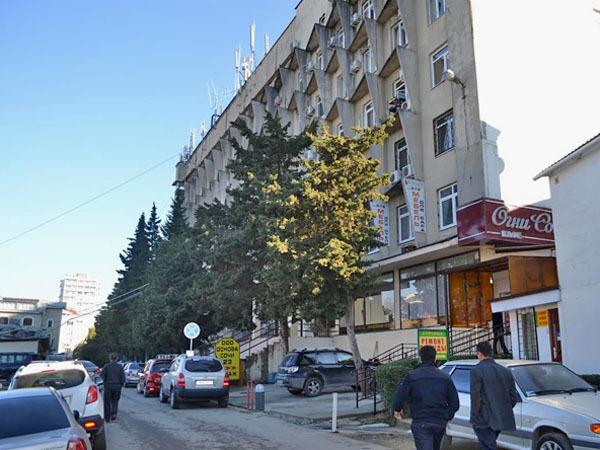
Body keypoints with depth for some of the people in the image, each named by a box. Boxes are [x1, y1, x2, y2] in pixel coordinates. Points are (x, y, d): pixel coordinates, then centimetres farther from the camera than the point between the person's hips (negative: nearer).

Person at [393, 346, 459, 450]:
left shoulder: (411, 376, -6)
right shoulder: (445, 377, 6)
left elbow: (400, 396, -13)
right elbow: (454, 403, 7)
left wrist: (397, 409, 8)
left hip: (421, 423, -5)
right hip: (440, 423, 5)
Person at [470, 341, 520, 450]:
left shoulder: (477, 370, -10)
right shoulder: (505, 371, 10)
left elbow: (476, 397, -17)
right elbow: (514, 397, 11)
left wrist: (474, 417, -9)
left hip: (484, 420, -7)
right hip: (501, 420, 7)